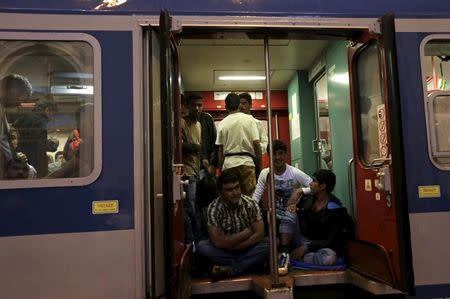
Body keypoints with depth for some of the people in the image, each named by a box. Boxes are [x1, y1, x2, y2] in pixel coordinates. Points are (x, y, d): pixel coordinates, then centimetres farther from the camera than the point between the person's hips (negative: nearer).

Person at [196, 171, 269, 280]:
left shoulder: (250, 204, -13)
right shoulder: (213, 208, -17)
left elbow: (260, 235, -19)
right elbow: (218, 242, -24)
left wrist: (230, 245, -22)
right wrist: (247, 232, -17)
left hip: (248, 249, 1)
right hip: (224, 251, 0)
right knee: (201, 246, -27)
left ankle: (229, 270, -24)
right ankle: (249, 264, -18)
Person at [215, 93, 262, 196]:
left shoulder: (222, 124, 6)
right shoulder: (249, 119, 1)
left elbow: (220, 150, 7)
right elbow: (256, 143, -5)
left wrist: (220, 169, 14)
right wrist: (259, 164, 2)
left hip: (228, 163, 2)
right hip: (246, 161, -2)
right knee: (249, 196, -1)